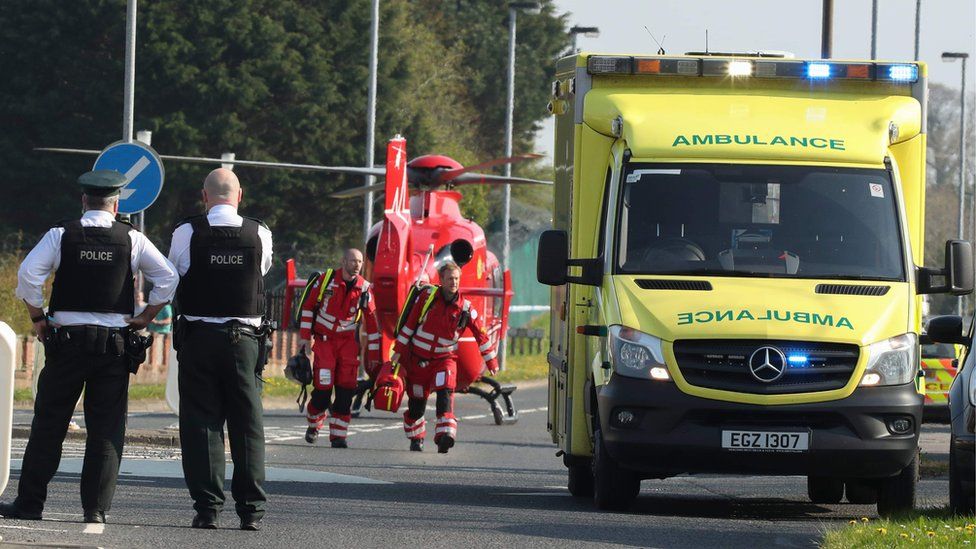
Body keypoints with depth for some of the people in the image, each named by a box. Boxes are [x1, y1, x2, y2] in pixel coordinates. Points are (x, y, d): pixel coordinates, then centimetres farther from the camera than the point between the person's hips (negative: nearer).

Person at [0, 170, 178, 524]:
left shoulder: (61, 235, -1)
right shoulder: (132, 240, 1)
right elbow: (167, 279, -1)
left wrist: (37, 318, 0)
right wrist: (146, 318, 6)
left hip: (66, 338, 0)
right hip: (114, 342, 0)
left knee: (48, 424, 5)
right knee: (107, 428, 4)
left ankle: (30, 503, 5)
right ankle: (96, 506, 1)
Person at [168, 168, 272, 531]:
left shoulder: (187, 234, -6)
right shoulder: (260, 235, -3)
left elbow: (172, 276, 6)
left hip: (198, 338, -1)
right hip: (244, 338, 1)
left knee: (201, 422, 3)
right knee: (247, 423, 6)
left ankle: (207, 507, -2)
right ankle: (251, 510, 3)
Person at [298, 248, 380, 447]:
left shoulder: (364, 289, -2)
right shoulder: (326, 280, -7)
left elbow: (372, 322, 4)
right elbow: (308, 306, 1)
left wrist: (373, 355, 4)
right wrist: (305, 337, -2)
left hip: (348, 341, 2)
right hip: (324, 339, -2)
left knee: (346, 390, -6)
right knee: (323, 387, -8)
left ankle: (338, 436, -1)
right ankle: (314, 424, 19)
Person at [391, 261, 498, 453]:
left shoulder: (465, 308, -7)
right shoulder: (427, 296, -8)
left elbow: (480, 334, 2)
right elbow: (410, 323, -1)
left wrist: (491, 361, 5)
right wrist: (399, 350, -1)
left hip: (444, 358, -1)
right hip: (418, 357, 1)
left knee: (445, 393, -26)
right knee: (417, 401, 8)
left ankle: (445, 435, -35)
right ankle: (416, 438, 30)